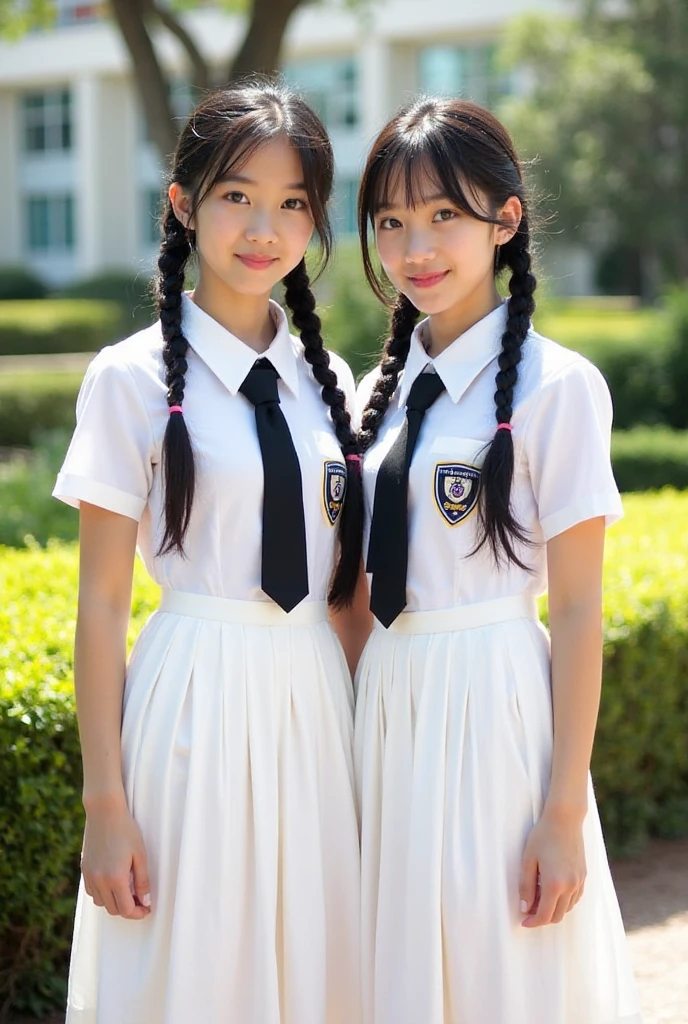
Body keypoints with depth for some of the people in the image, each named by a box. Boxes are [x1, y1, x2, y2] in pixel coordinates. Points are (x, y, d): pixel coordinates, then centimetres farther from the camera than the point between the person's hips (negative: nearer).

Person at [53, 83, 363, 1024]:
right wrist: (106, 804, -9)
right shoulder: (134, 377, -6)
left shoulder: (327, 380, 8)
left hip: (316, 698, 5)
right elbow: (102, 603, -7)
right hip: (195, 696, -4)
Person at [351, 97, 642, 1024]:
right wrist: (355, 732, 9)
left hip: (493, 707, -6)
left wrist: (564, 811, -13)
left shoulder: (554, 385, -9)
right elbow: (363, 590, 13)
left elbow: (578, 609, -11)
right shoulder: (382, 390, 9)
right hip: (386, 709, 6)